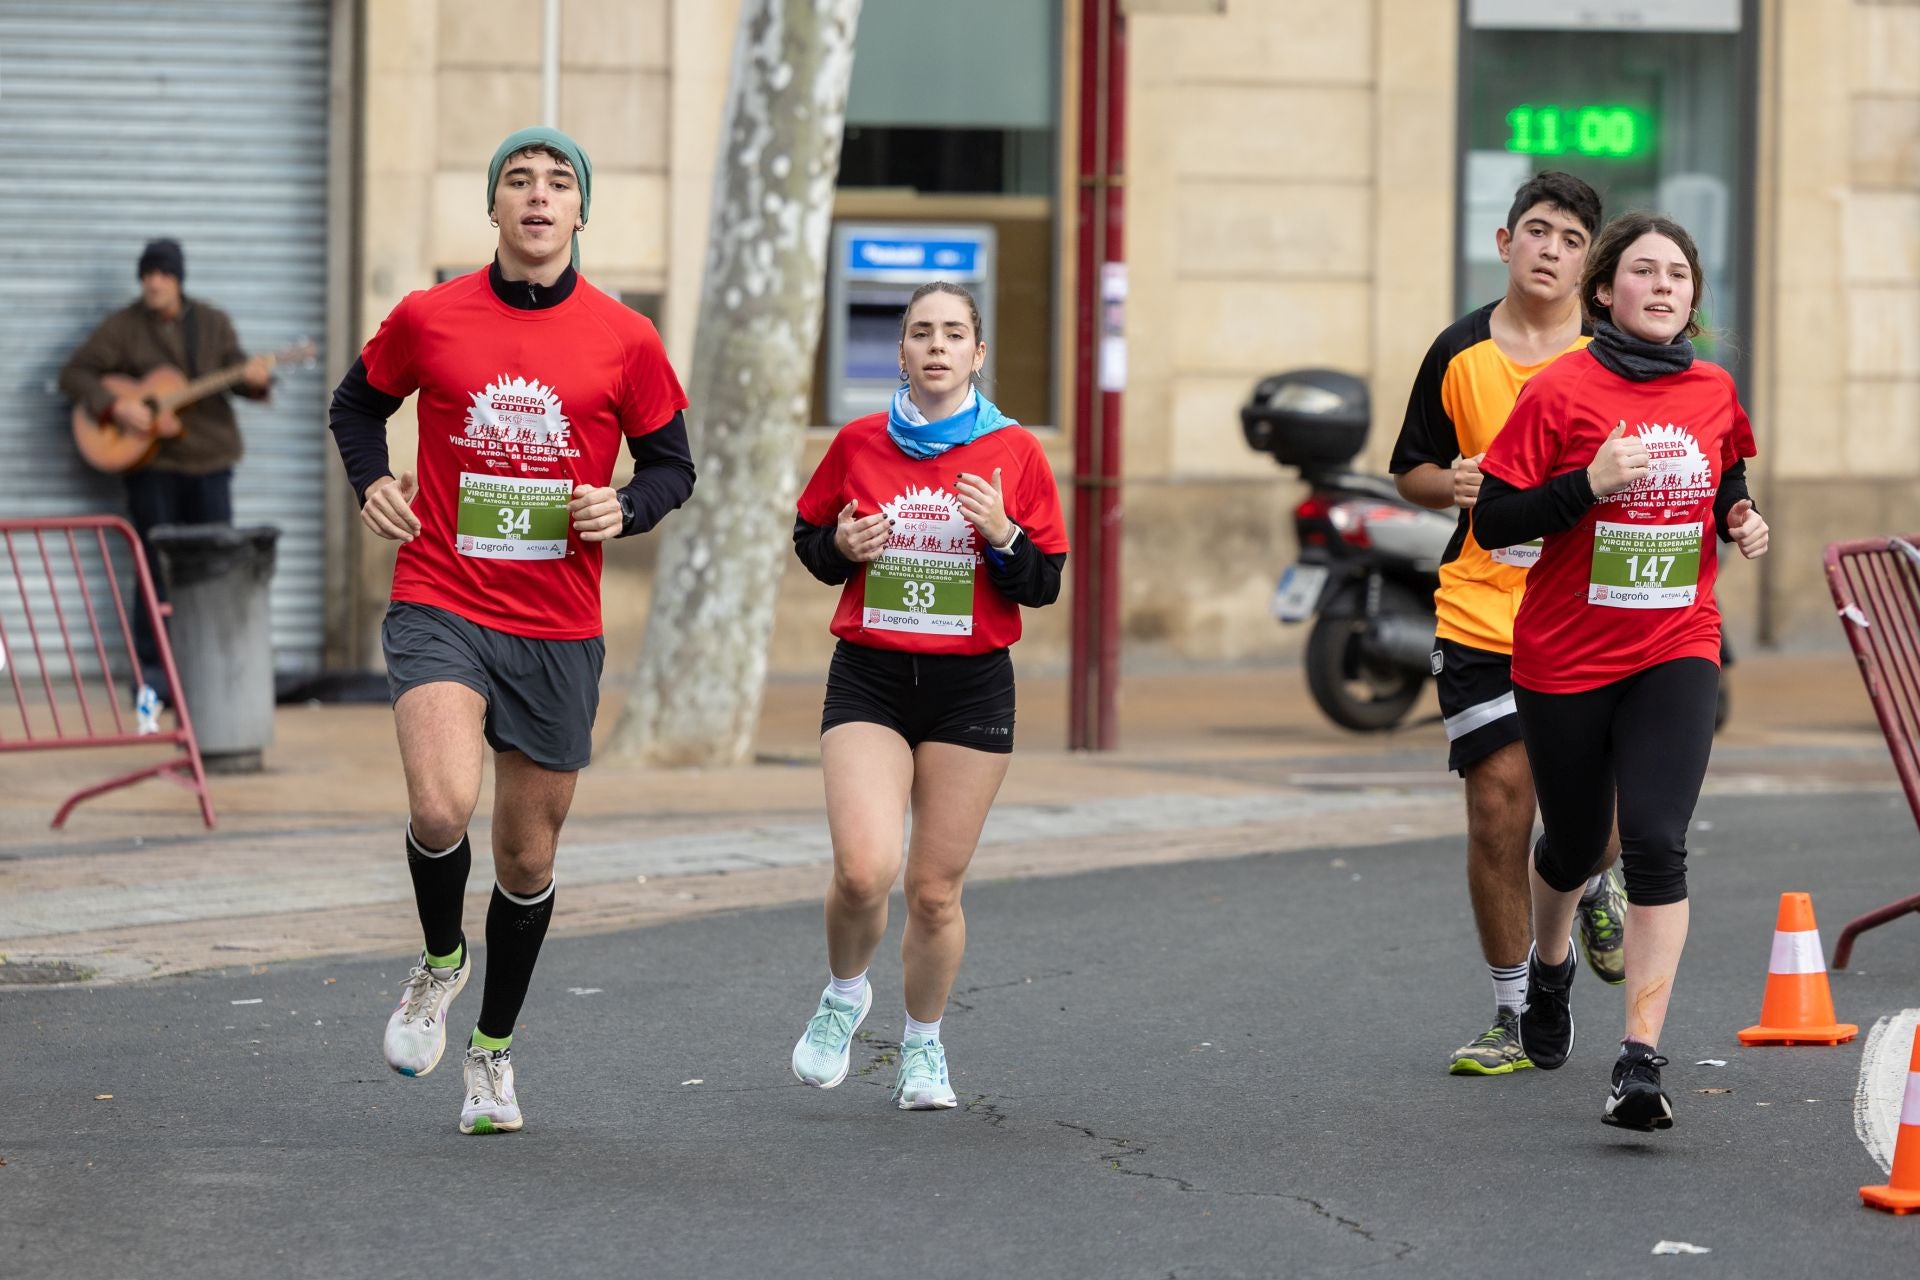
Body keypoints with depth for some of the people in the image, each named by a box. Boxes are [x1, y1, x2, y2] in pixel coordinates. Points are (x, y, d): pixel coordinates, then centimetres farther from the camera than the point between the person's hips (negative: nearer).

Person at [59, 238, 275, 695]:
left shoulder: (213, 323, 6)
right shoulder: (123, 326, -1)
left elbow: (237, 372, 4)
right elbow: (74, 373, -2)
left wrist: (255, 378, -20)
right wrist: (115, 405, -17)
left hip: (208, 455, 2)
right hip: (152, 461, -2)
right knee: (156, 566, -2)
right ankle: (151, 667, 4)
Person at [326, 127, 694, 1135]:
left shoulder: (625, 341, 1)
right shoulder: (428, 319, 0)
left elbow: (671, 464, 11)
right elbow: (358, 403, 18)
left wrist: (625, 508, -10)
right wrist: (372, 483, 0)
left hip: (558, 632, 2)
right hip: (440, 607, -2)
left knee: (527, 857, 10)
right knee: (442, 806, -25)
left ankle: (492, 1051, 31)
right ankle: (439, 962, 7)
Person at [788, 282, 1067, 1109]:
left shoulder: (1014, 453, 1)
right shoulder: (859, 444, 3)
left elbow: (1043, 585, 3)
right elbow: (809, 540, 16)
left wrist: (1003, 536, -16)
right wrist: (841, 548, -7)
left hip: (970, 688, 0)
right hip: (869, 677, 0)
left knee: (935, 889, 4)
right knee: (863, 870, -17)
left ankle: (923, 1043, 27)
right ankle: (844, 994, 14)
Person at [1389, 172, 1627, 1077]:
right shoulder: (1459, 353, 3)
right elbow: (1410, 469, 13)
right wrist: (1448, 484, -9)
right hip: (1481, 616, 1)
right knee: (1497, 806, -2)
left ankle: (1595, 886, 32)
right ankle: (1514, 1011, 11)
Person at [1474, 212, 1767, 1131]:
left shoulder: (1713, 393, 3)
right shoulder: (1561, 391, -10)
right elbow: (1493, 521, -12)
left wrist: (1739, 521, 0)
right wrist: (1590, 484, -25)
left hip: (1676, 651, 1)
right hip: (1564, 657, -1)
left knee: (1655, 842, -16)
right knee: (1575, 845, 15)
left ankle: (1640, 1064, -19)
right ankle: (1549, 965, 51)